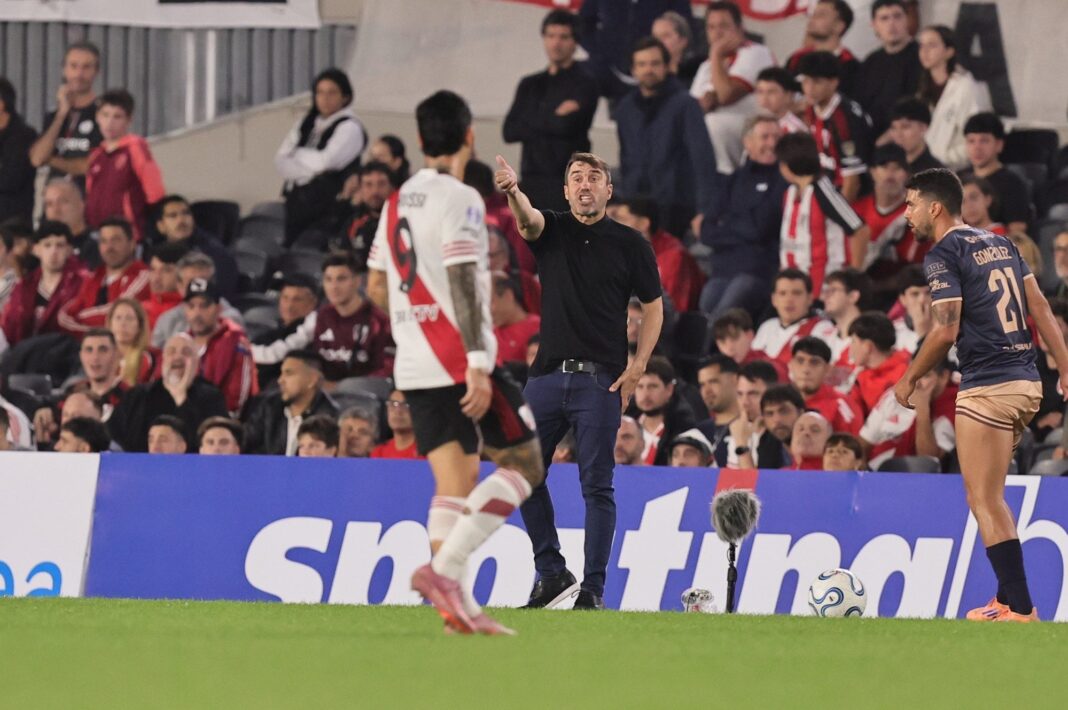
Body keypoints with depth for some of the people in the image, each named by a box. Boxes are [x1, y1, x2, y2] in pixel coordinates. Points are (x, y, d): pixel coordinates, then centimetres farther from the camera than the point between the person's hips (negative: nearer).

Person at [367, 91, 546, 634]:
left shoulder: (398, 202, 14)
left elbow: (377, 287, 20)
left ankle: (453, 602, -6)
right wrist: (477, 364, -21)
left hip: (414, 366, 8)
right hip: (459, 362, -8)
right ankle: (444, 566, -16)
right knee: (525, 465, -1)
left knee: (453, 483, 7)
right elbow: (462, 283, -18)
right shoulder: (459, 199, -10)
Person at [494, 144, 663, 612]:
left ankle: (593, 590, 1)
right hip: (548, 375, 3)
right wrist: (511, 192, -41)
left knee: (597, 485, -3)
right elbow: (527, 219, -17)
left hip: (600, 380, -3)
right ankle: (551, 572, 16)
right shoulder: (552, 231, 6)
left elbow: (653, 307, 8)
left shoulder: (629, 244, 3)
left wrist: (637, 368, -4)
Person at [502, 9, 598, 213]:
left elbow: (568, 126, -14)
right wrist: (553, 119, -5)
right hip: (532, 179, 5)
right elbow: (509, 132, 5)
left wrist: (531, 120, 0)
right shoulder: (530, 85, 17)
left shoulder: (584, 84, 0)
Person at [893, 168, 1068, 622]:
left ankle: (1020, 609, -10)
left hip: (987, 388, -8)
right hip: (1026, 382, 8)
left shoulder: (943, 255, -8)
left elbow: (946, 331, -16)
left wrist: (909, 379, -3)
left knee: (985, 502, -5)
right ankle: (1009, 598, 18)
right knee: (991, 497, 19)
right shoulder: (1000, 244, 16)